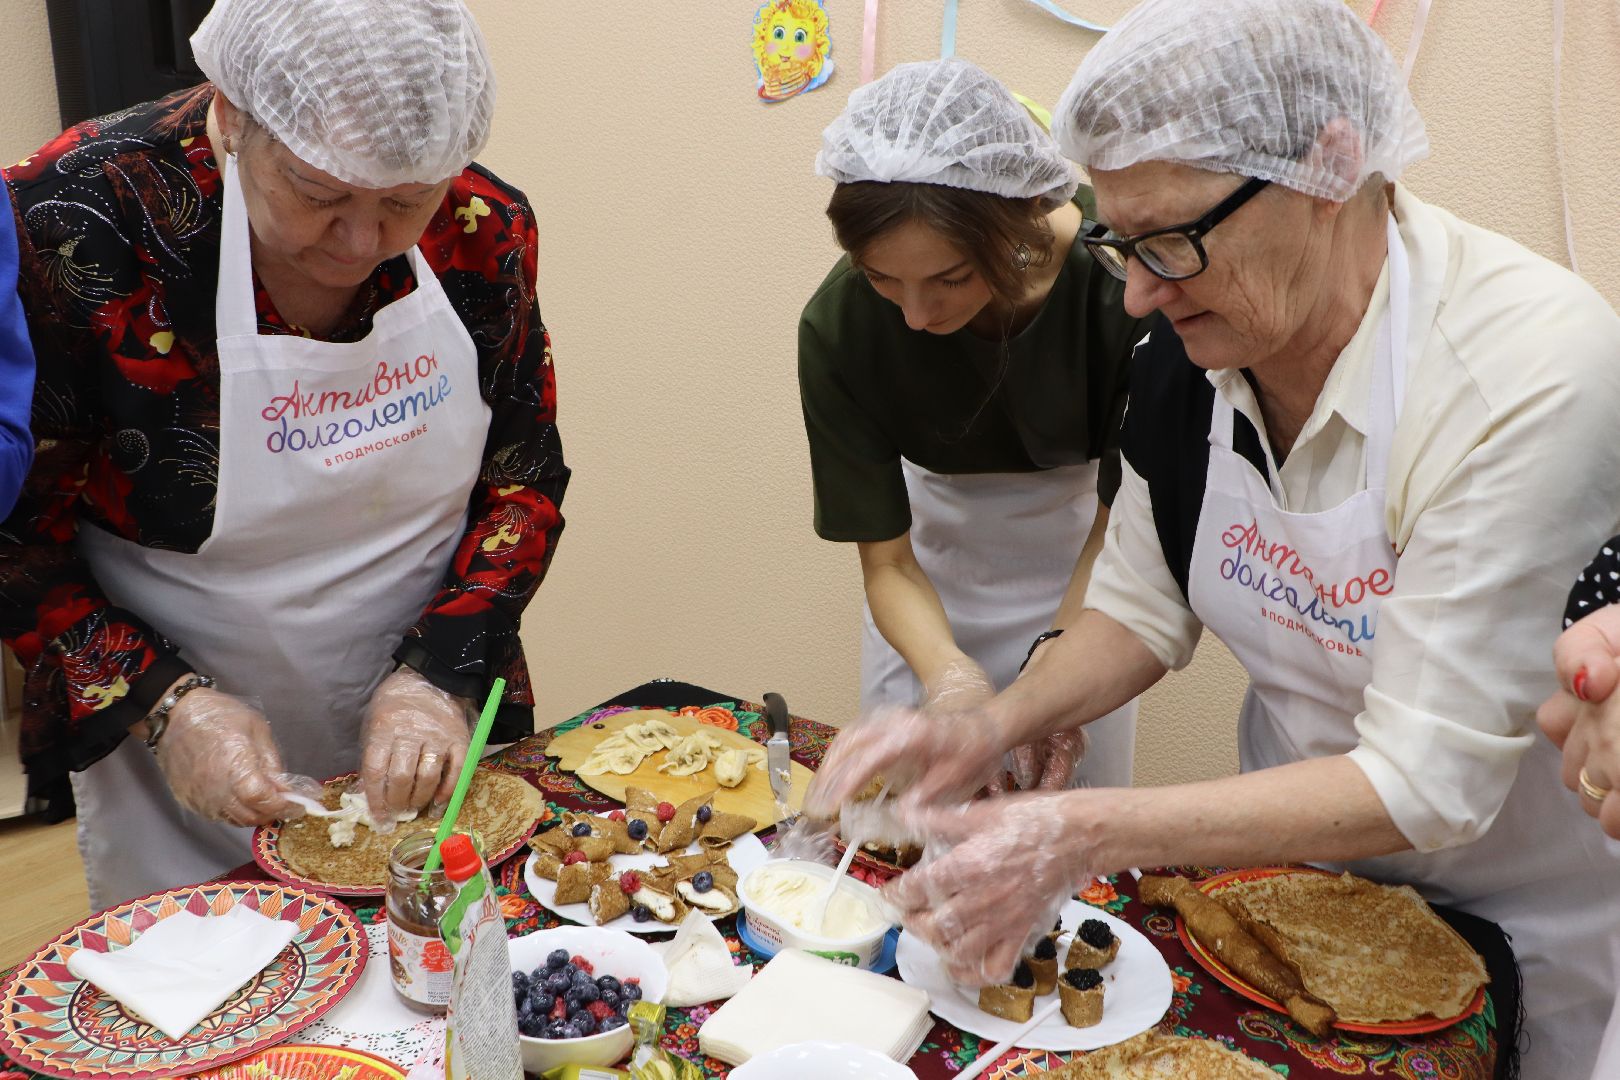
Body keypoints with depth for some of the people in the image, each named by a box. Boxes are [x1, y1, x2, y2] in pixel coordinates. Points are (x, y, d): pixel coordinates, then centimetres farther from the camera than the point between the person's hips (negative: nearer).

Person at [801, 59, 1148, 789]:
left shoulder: (1120, 278, -31)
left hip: (1077, 570, 0)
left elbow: (1119, 517, -18)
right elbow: (885, 559, -20)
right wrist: (948, 671, -39)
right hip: (933, 573, 1)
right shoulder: (838, 325, -29)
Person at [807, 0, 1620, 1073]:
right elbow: (1144, 606, -1)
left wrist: (1084, 835, -37)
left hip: (1532, 920, -4)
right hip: (1300, 851, 5)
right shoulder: (1186, 350, -15)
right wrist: (990, 730, -18)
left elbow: (1426, 783, -33)